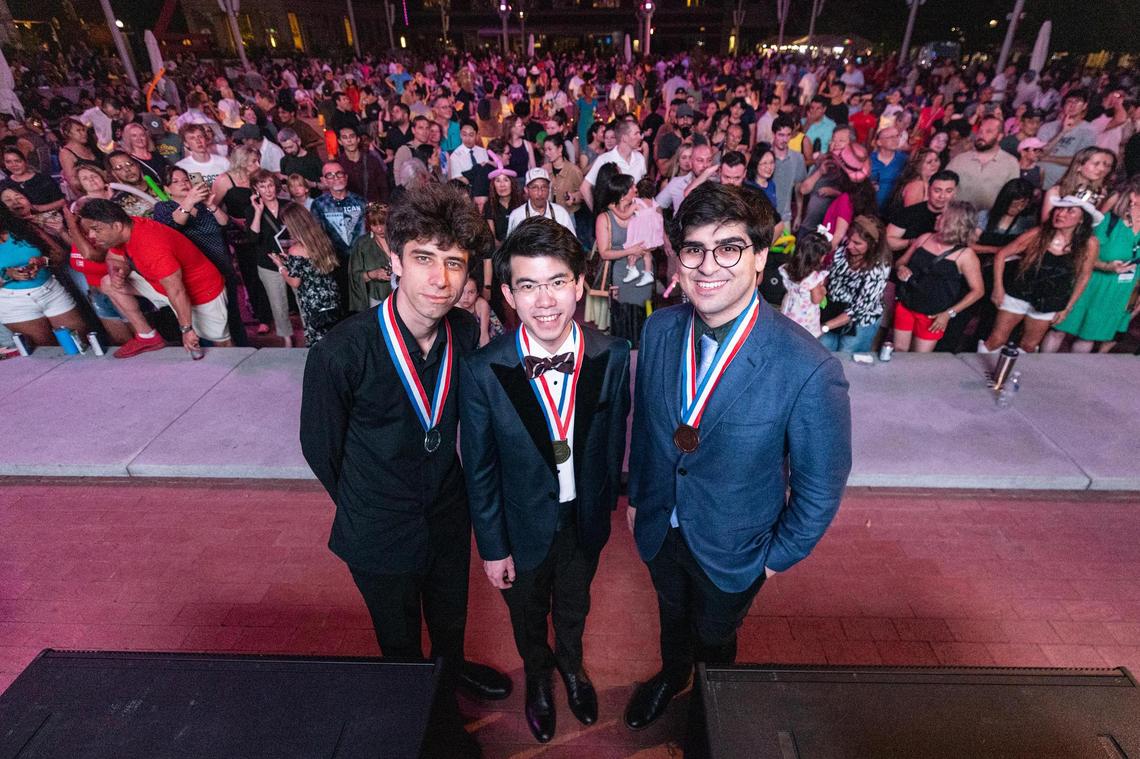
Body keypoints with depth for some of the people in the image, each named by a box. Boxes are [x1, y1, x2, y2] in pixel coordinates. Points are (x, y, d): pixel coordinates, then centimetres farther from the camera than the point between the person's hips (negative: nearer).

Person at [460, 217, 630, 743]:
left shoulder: (612, 356, -21)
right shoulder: (481, 371, -26)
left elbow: (613, 437, -6)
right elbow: (479, 468, -15)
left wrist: (607, 501, 5)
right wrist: (492, 547, -7)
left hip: (585, 517, 2)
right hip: (522, 523, -1)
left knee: (575, 602, 30)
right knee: (527, 612, 27)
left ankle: (571, 663, 64)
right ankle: (537, 676, 62)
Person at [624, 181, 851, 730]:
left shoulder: (810, 370, -31)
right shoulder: (658, 330, -17)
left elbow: (821, 485, -16)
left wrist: (779, 556, -6)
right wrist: (635, 495, 9)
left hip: (732, 549, -3)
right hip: (658, 527, 3)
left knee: (714, 638, 26)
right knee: (672, 615, 30)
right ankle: (671, 675, 64)